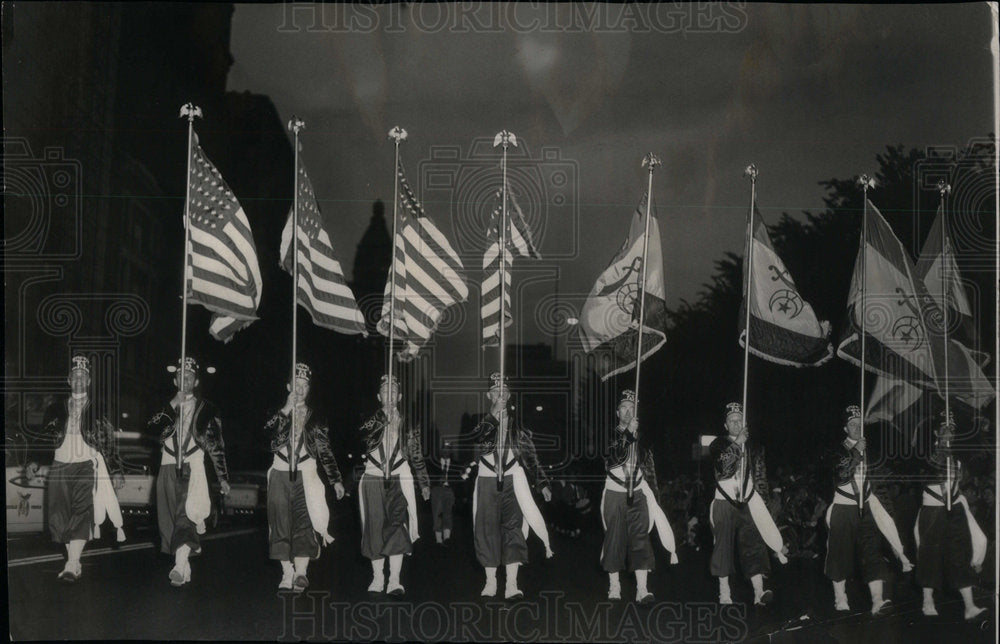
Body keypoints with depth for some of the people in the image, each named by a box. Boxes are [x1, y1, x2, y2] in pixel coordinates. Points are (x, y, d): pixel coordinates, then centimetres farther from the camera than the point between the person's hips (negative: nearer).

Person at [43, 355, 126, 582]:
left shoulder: (98, 411, 6)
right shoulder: (57, 410, 14)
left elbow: (109, 443, 8)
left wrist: (116, 472, 6)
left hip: (86, 466, -4)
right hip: (60, 467, 4)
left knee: (81, 513, -17)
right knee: (59, 517, -2)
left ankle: (72, 565, -24)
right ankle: (73, 561, 9)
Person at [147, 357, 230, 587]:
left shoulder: (207, 410, 5)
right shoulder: (166, 407, 13)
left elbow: (216, 445, 7)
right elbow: (155, 428, -6)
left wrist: (223, 477, 7)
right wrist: (172, 406, -15)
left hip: (193, 467, -4)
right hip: (168, 469, 4)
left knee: (186, 516, -19)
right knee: (170, 519, 4)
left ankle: (179, 566, -31)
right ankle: (185, 567, 14)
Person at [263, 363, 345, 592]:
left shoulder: (316, 419, 12)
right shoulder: (277, 414, 10)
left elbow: (325, 451, 11)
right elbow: (269, 431, -11)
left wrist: (336, 480, 5)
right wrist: (286, 409, -18)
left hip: (305, 476, -1)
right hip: (280, 474, 1)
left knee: (304, 521, -13)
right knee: (281, 523, -3)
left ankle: (300, 573, -17)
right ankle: (287, 573, 0)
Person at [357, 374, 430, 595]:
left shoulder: (407, 424, 11)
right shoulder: (372, 421, 8)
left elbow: (416, 456, 15)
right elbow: (365, 433, -16)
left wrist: (424, 483, 14)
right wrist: (383, 418, -28)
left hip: (400, 479, -1)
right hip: (373, 479, 1)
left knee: (397, 526, -13)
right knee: (375, 527, 1)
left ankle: (394, 580, -16)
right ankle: (377, 578, 10)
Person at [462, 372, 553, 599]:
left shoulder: (517, 424, 10)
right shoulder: (481, 423, 8)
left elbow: (530, 455, 12)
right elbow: (477, 442, -14)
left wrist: (542, 483, 7)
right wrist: (495, 416, -20)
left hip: (512, 480, -1)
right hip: (487, 480, 1)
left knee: (513, 526, -11)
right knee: (487, 528, 1)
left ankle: (511, 585, -15)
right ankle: (490, 582, 10)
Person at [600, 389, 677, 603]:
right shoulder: (611, 435, 1)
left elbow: (649, 468, 19)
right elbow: (614, 458, -20)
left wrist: (654, 494, 15)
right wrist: (627, 434, -31)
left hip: (637, 493, 2)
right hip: (615, 492, -2)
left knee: (640, 536, -9)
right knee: (614, 537, 0)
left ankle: (642, 589, -16)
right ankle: (614, 586, 10)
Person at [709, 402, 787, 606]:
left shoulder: (753, 447, 13)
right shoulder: (718, 445, 3)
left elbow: (761, 476, 17)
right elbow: (722, 464, -17)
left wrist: (760, 501, 8)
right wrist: (737, 443, -23)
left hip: (748, 504, 2)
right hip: (724, 503, -2)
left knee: (754, 544, -8)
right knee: (724, 546, -1)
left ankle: (759, 593, -14)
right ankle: (724, 594, 6)